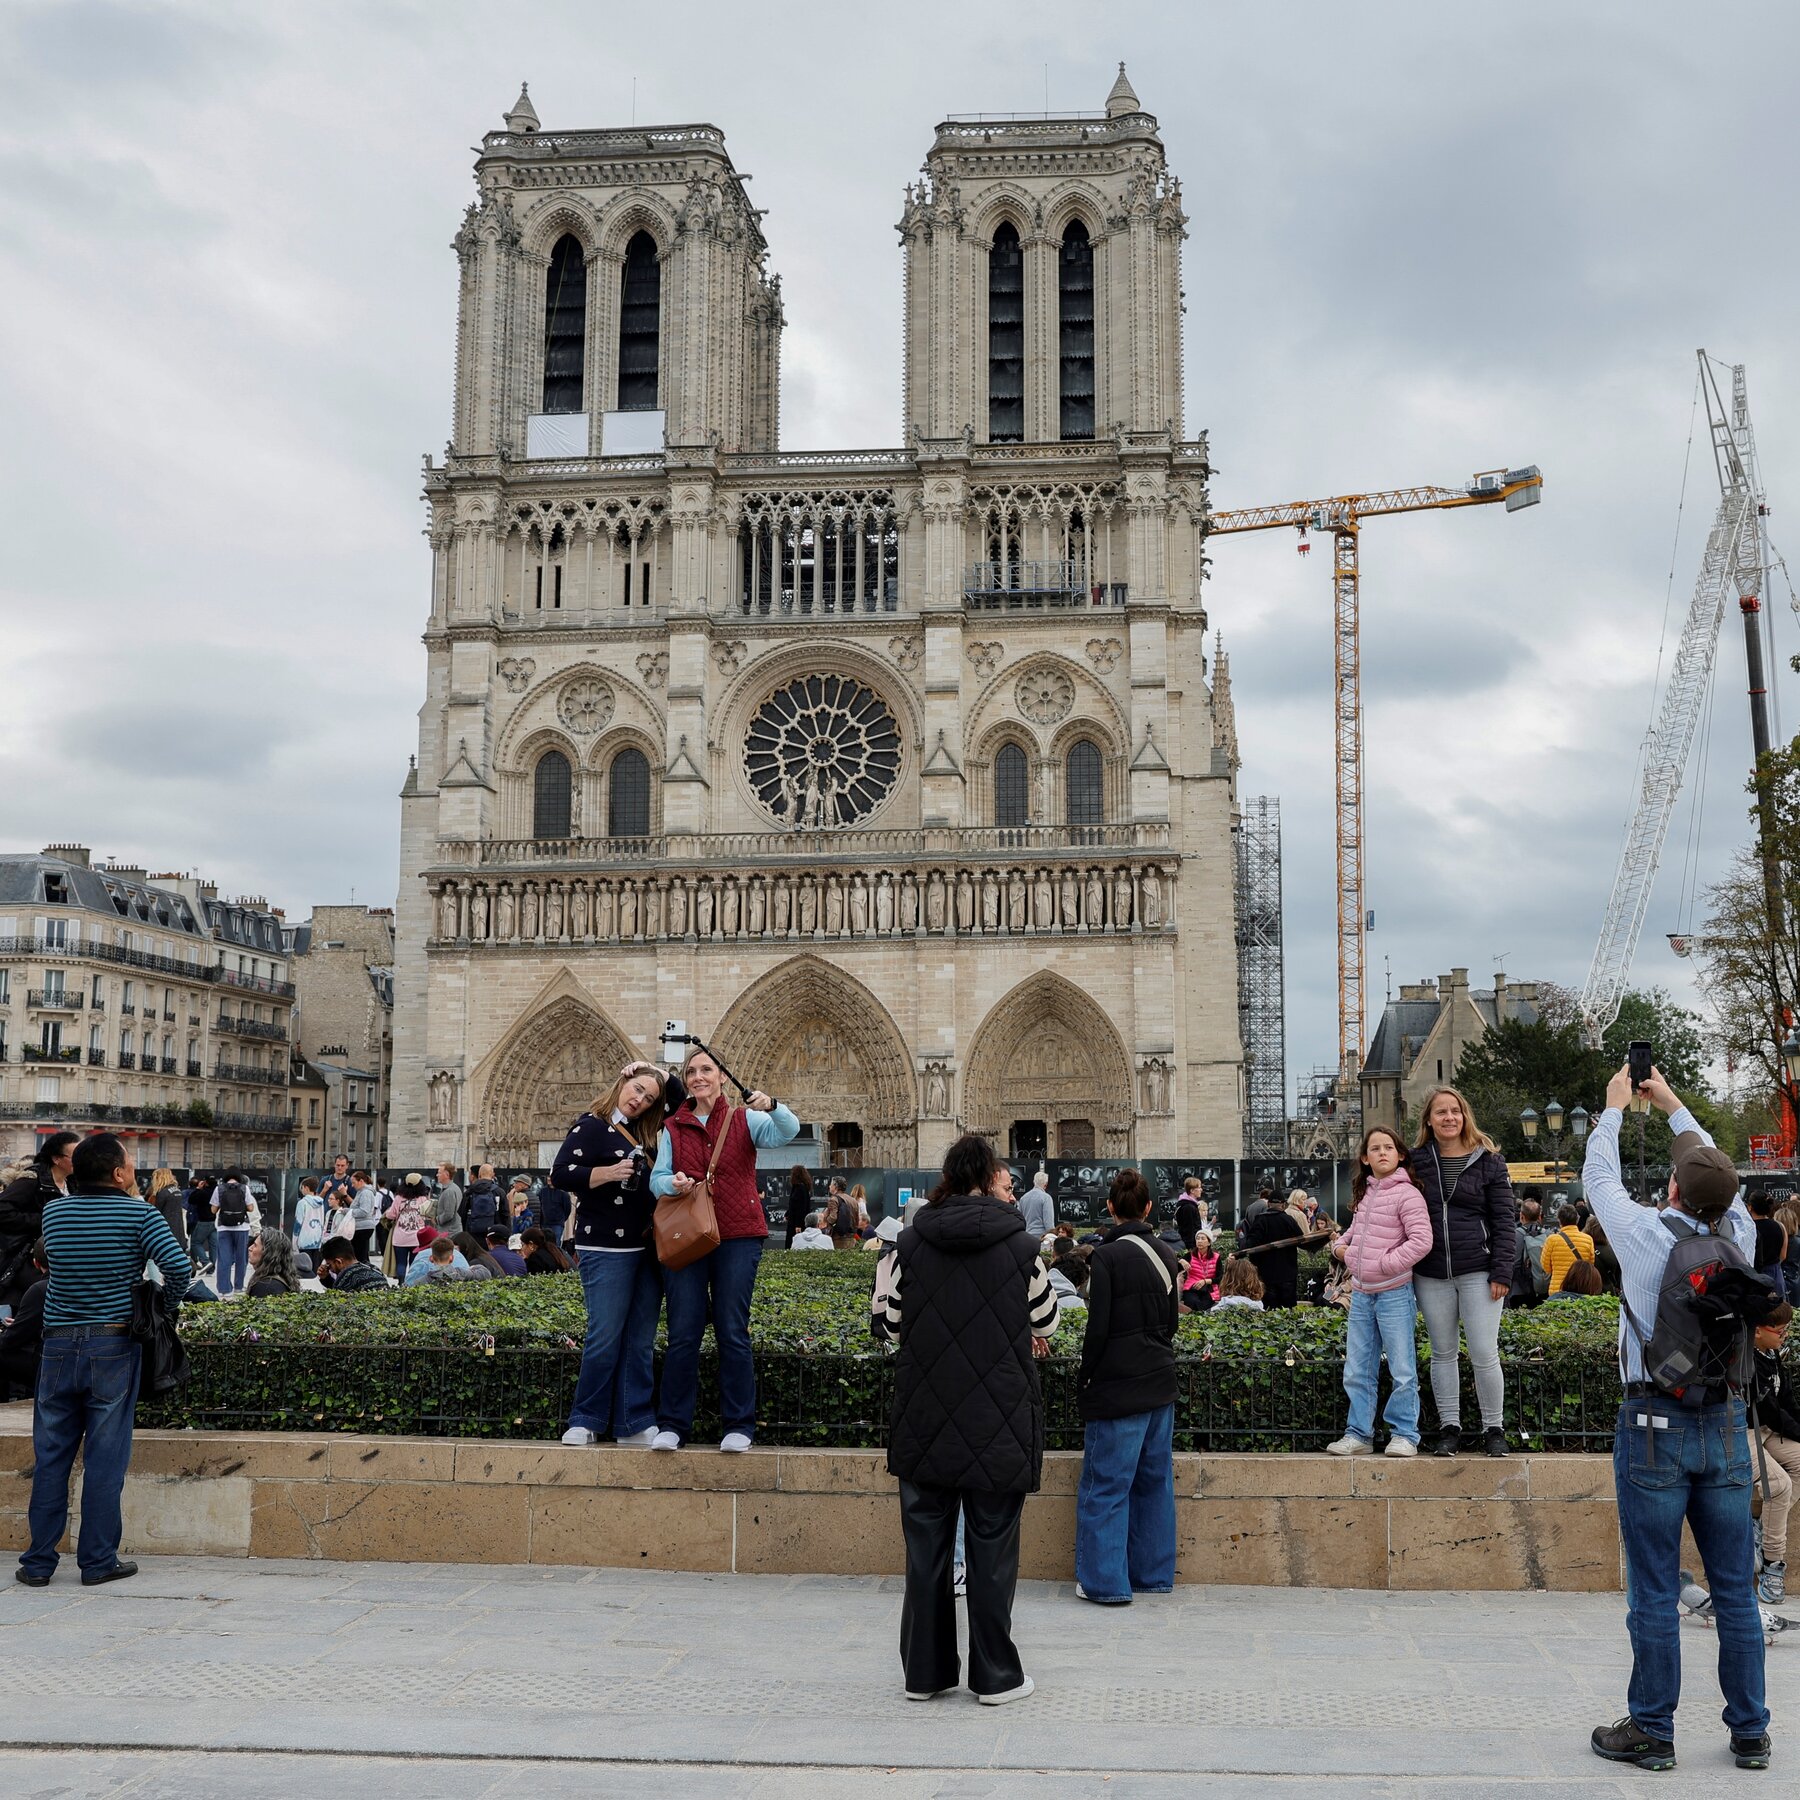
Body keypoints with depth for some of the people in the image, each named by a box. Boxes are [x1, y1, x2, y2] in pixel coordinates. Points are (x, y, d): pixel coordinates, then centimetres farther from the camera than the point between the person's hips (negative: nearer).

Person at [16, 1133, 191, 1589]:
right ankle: (98, 1561, 7)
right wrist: (163, 1306, 1)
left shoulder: (54, 1211, 4)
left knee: (50, 1456, 10)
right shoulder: (138, 1214, -8)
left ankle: (38, 1562, 13)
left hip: (59, 1345, 3)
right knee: (105, 1457, 3)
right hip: (114, 1345, -3)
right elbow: (179, 1266, -18)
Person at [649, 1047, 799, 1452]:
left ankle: (738, 1425, 7)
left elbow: (788, 1132, -11)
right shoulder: (673, 1128, 12)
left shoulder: (744, 1119, 5)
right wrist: (672, 1183, -15)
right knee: (683, 1332, 0)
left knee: (732, 1332, -1)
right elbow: (656, 1178, 8)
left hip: (737, 1238, -2)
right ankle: (672, 1425, 7)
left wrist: (771, 1106, -32)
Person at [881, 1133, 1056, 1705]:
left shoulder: (911, 1242, -4)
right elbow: (1045, 1324, 4)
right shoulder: (1020, 1245, -8)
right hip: (998, 1422, -2)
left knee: (926, 1545, 11)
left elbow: (894, 1322, 5)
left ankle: (924, 1671, 20)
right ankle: (995, 1675, 15)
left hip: (924, 1419, 2)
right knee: (992, 1547, 7)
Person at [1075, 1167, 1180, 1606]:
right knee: (1154, 1480, 14)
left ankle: (1106, 1581, 1)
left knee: (1105, 1485, 0)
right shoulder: (1164, 1256, 6)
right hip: (1160, 1383, 7)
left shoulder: (1108, 1256, -14)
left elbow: (1098, 1328, -15)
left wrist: (1084, 1380, -4)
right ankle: (1153, 1574, 21)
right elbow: (1171, 1321, 13)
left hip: (1118, 1387, -7)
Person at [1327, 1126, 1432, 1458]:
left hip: (1394, 1293, -7)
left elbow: (1421, 1240, -19)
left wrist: (1386, 1264, -17)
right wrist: (1340, 1246, 9)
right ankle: (1359, 1434, 18)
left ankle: (1404, 1434, 10)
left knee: (1402, 1370, 0)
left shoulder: (1406, 1194, -11)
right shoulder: (1364, 1194, 13)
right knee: (1357, 1371, 10)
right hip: (1361, 1294, 7)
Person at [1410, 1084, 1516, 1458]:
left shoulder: (1488, 1161, 2)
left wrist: (1501, 1273, -7)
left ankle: (1494, 1429, 10)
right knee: (1443, 1354, 9)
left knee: (1484, 1355, -4)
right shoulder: (1417, 1161, 7)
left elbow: (1505, 1220, 0)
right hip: (1432, 1276, 2)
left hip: (1478, 1272, -2)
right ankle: (1449, 1428, 18)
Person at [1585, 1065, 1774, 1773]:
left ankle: (1651, 1733, 9)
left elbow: (1599, 1178, 6)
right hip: (1726, 1426, 4)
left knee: (1655, 1594, 2)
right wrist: (1671, 1104, 29)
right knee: (1735, 1590, 11)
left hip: (1656, 1428, -4)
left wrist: (1614, 1107, 21)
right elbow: (1718, 1172, 18)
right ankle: (1749, 1733, 19)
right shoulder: (1739, 1237, -1)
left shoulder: (1650, 1237, -12)